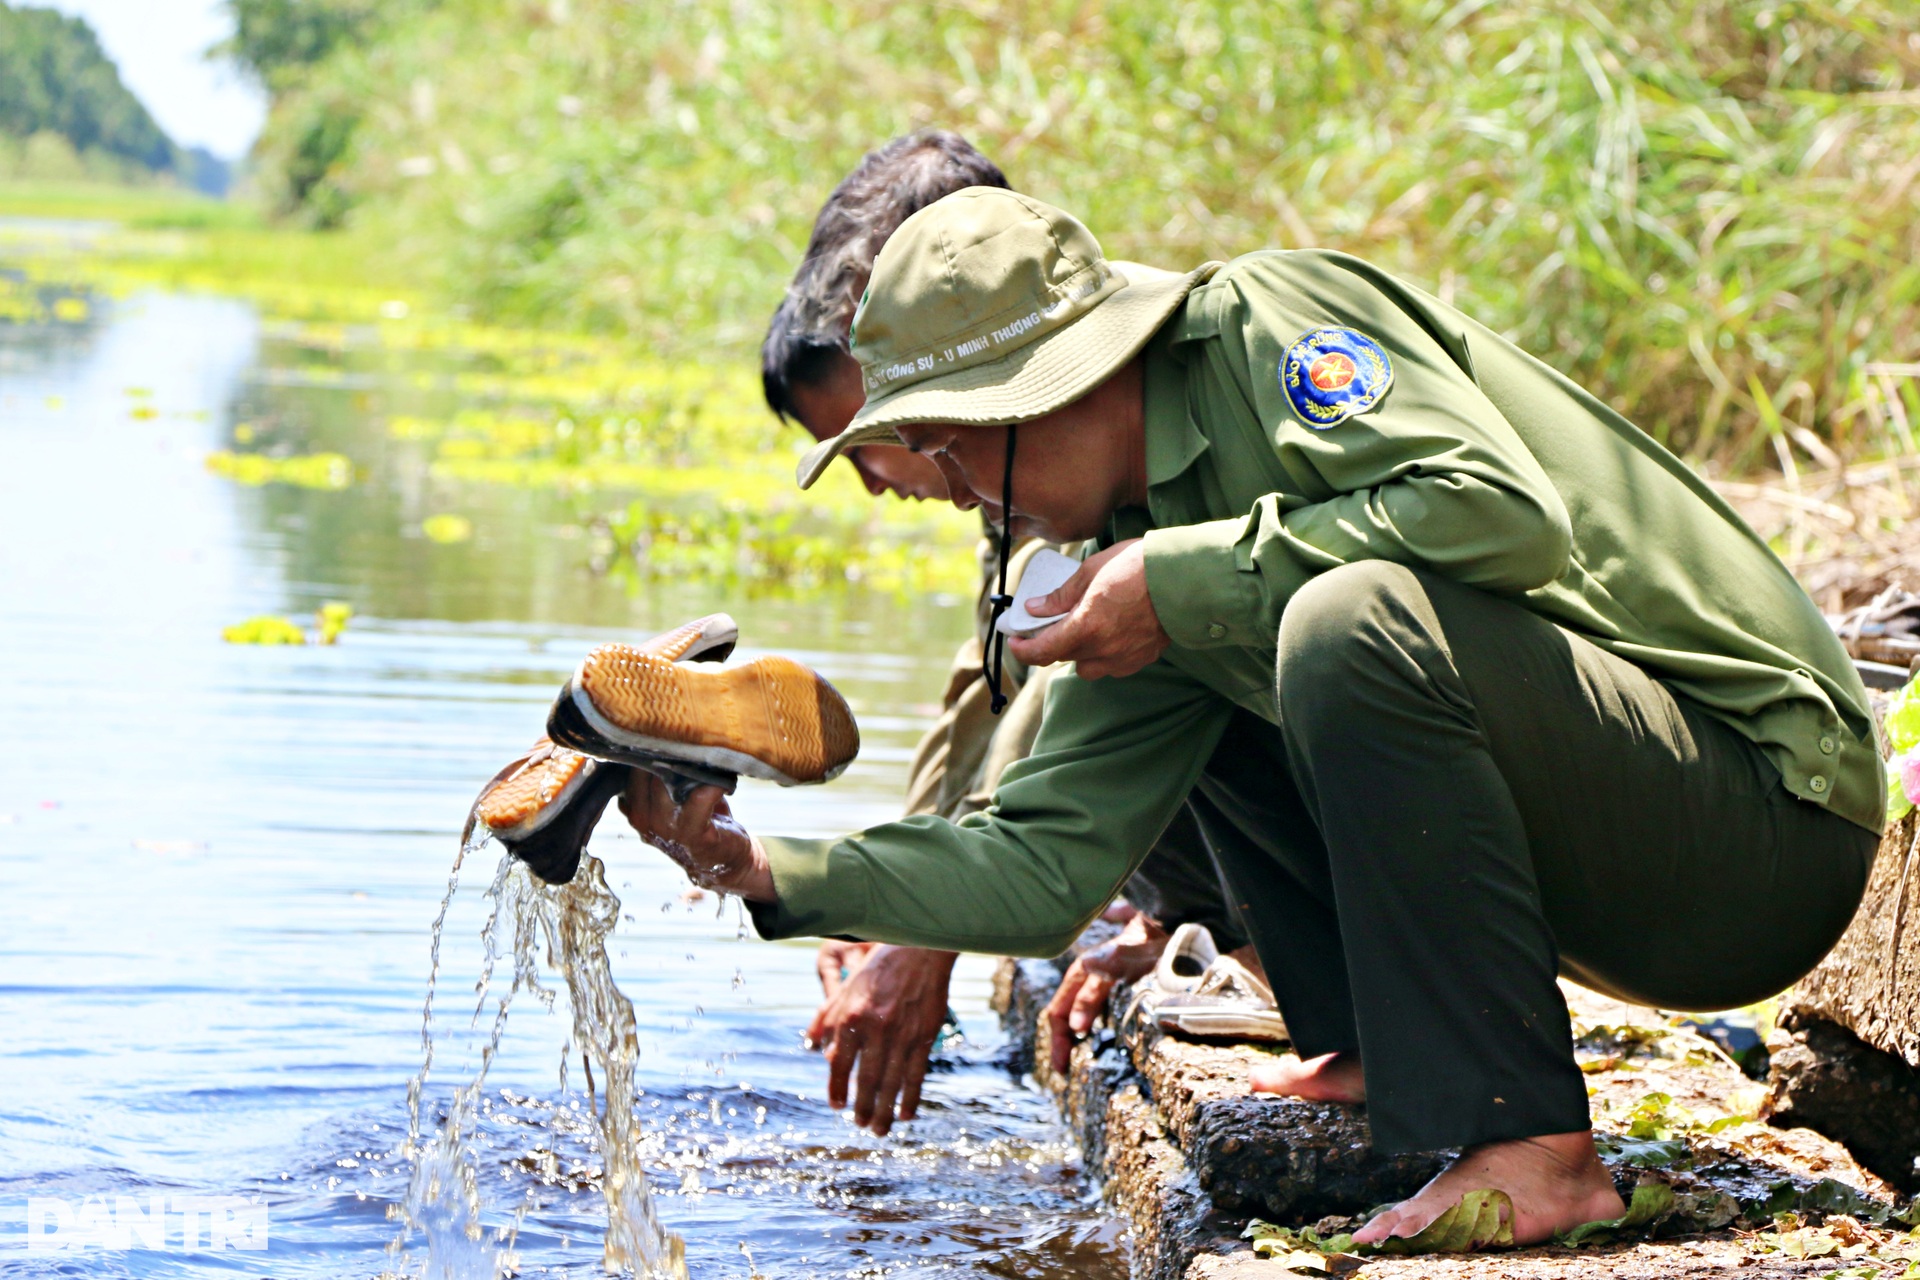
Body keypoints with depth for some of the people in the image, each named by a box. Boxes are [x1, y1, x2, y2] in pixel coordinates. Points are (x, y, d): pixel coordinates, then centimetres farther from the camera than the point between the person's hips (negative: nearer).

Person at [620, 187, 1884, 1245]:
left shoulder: (1274, 320, -12)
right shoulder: (1147, 538, 10)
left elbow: (1513, 511, -28)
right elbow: (1045, 866, 7)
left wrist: (1187, 581, -19)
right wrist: (777, 872, -3)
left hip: (1773, 803, -9)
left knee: (1350, 621, -32)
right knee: (1185, 687, 15)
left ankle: (1529, 1146, -24)